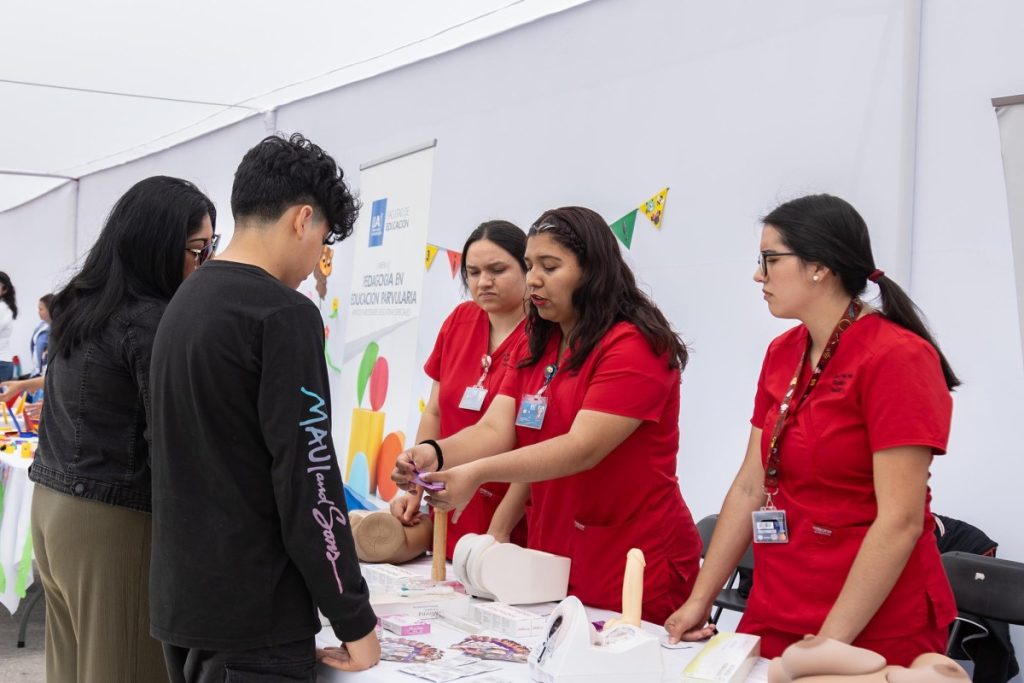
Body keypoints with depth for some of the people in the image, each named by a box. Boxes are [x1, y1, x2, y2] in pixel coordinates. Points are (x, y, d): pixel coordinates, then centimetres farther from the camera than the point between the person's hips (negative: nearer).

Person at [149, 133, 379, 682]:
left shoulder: (183, 302, 11)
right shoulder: (283, 314, -16)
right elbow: (308, 482, -19)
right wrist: (354, 619, -11)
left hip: (179, 600, 8)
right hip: (254, 615, -8)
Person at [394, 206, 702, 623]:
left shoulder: (634, 346, -15)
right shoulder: (535, 347, 10)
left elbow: (582, 448, -24)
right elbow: (495, 430, -2)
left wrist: (479, 473, -34)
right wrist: (435, 454, -22)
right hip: (554, 561, 7)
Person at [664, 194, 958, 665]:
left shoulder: (895, 357, -15)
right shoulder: (781, 354, 5)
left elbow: (901, 520, -20)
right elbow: (750, 487, 8)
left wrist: (830, 642, -20)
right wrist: (699, 600, 4)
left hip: (871, 635, -6)